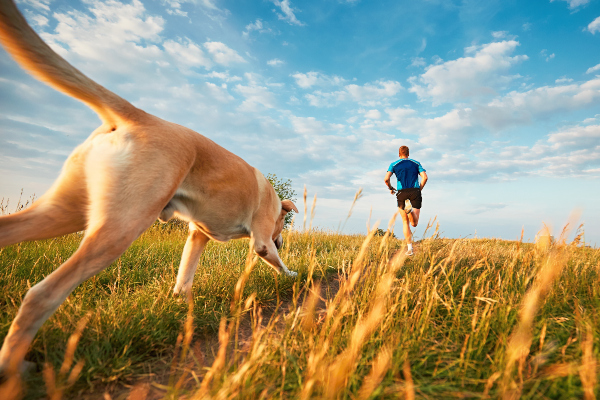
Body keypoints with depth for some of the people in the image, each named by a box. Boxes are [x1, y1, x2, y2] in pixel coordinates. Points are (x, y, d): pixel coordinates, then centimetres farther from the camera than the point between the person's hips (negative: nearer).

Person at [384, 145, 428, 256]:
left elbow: (386, 179, -6)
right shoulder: (416, 163, 14)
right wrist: (419, 189, 14)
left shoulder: (394, 164, 9)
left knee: (405, 222, 10)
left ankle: (409, 248, 4)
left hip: (402, 193, 0)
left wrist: (391, 189, 11)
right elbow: (424, 177, 1)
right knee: (414, 223, -1)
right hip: (415, 192, 1)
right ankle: (410, 208, -33)